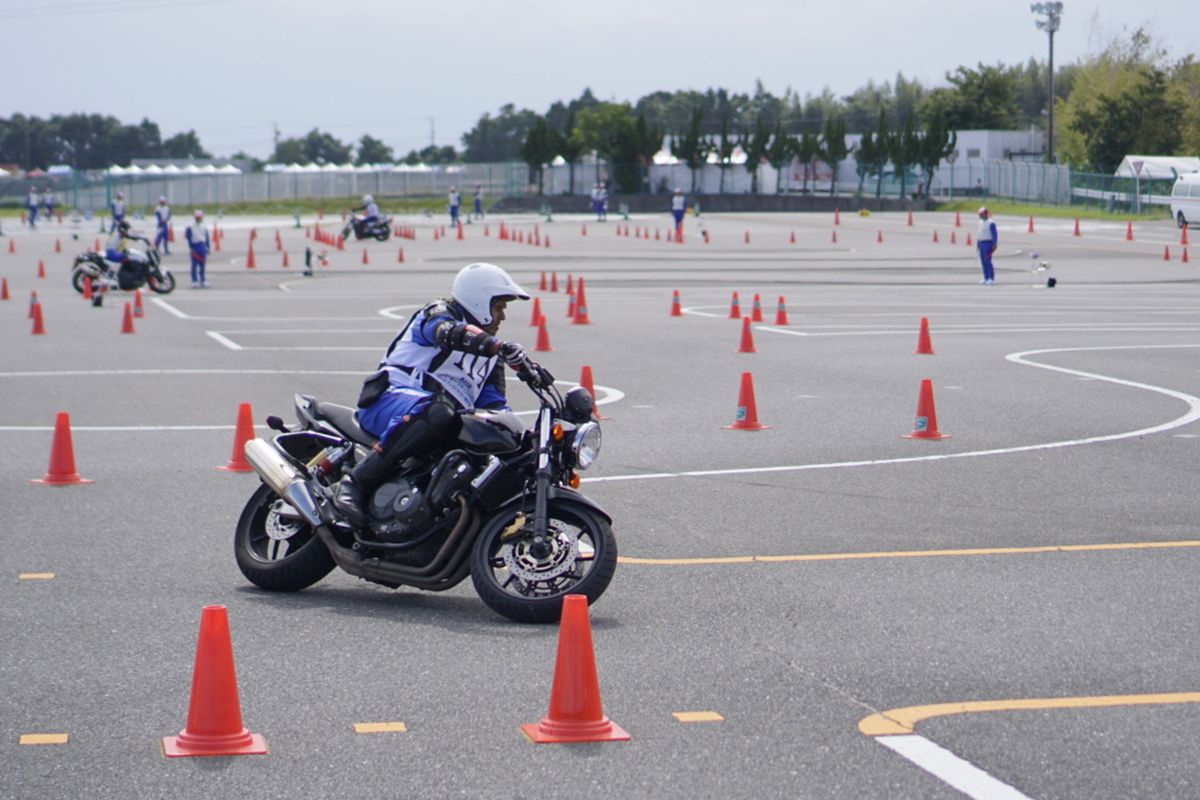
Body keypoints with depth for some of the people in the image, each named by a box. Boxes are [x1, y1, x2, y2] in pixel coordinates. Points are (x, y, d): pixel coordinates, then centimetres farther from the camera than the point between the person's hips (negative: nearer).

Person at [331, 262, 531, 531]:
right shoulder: (438, 314, 1)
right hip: (392, 398, -8)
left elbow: (492, 403, 19)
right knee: (439, 414, -40)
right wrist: (500, 347, -39)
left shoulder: (491, 357, 26)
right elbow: (449, 332, -24)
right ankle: (356, 483, -41)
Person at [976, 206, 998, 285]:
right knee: (983, 261, 7)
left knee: (987, 261, -11)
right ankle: (986, 278, 11)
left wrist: (994, 245, -17)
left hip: (988, 243, -9)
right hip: (981, 243, 9)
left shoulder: (990, 223, -13)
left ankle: (992, 278, -6)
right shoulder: (981, 223, 15)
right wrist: (978, 244, 18)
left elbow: (994, 235, -14)